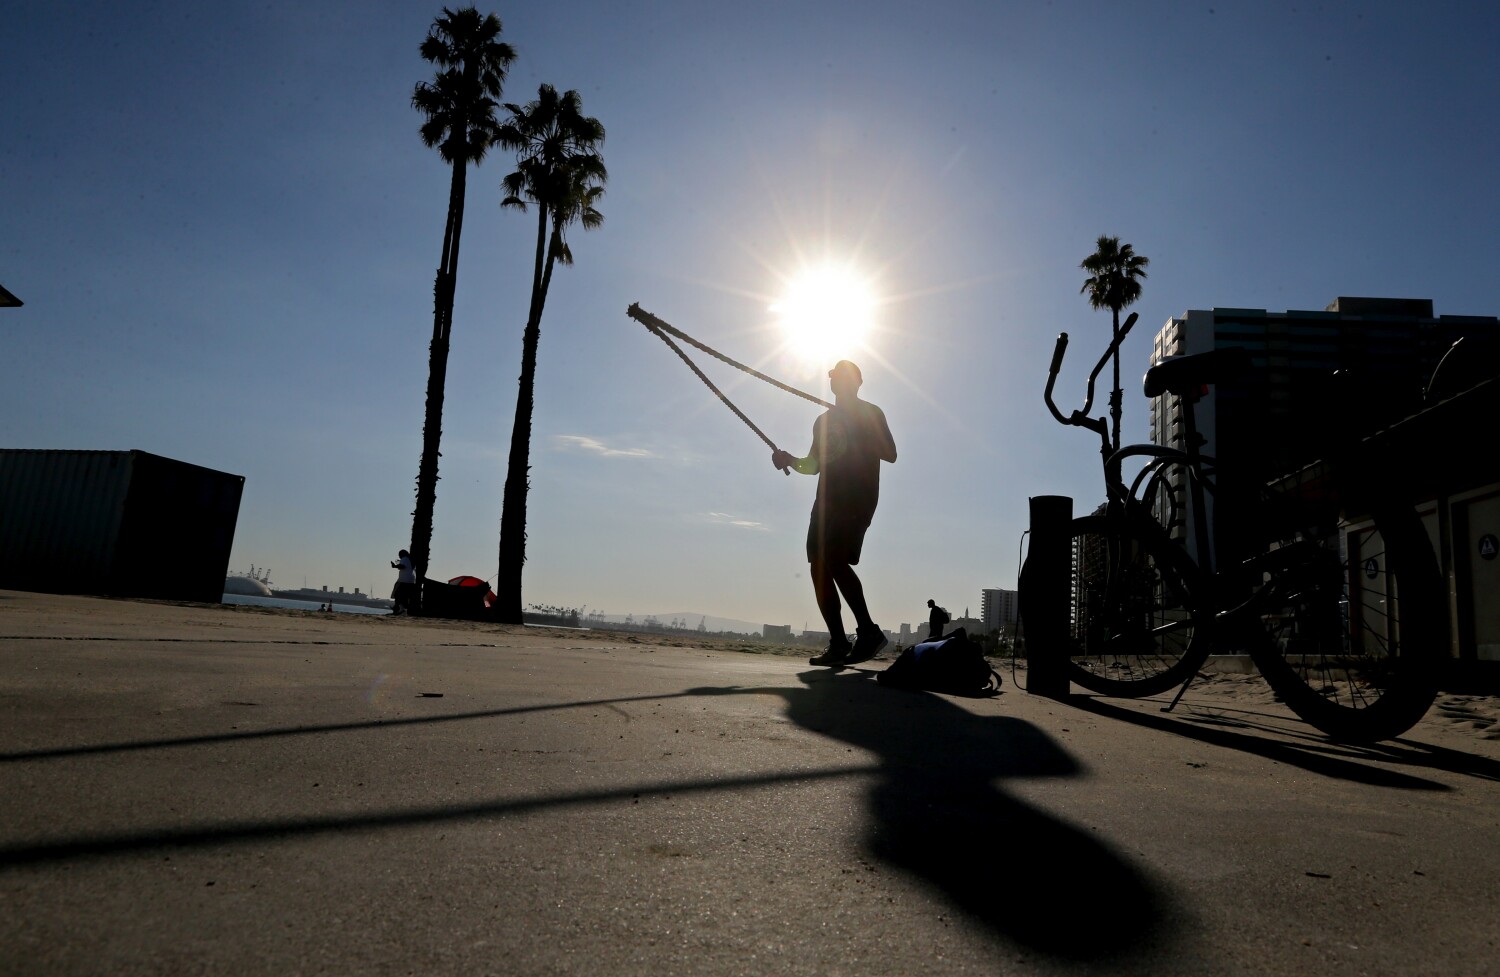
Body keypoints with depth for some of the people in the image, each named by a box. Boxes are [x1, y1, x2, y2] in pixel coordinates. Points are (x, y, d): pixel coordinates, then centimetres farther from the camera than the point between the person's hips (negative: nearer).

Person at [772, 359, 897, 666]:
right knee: (819, 568, -3)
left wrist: (857, 436, -15)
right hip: (828, 500, 7)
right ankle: (839, 644, 0)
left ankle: (868, 630, -15)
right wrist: (790, 460, 8)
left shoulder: (870, 413, 6)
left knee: (834, 561, -22)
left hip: (858, 499, -6)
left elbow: (890, 455, -4)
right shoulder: (823, 420, 23)